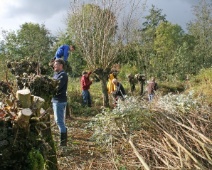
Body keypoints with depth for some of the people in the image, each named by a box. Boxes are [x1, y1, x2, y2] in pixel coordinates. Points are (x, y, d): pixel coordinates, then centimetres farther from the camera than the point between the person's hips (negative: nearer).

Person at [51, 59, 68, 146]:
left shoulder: (63, 75, -14)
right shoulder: (56, 74, 16)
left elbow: (57, 87, -24)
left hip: (60, 100, -10)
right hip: (55, 99, 10)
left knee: (59, 121, -7)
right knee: (58, 120, 17)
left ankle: (63, 142, 0)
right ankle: (63, 140, 28)